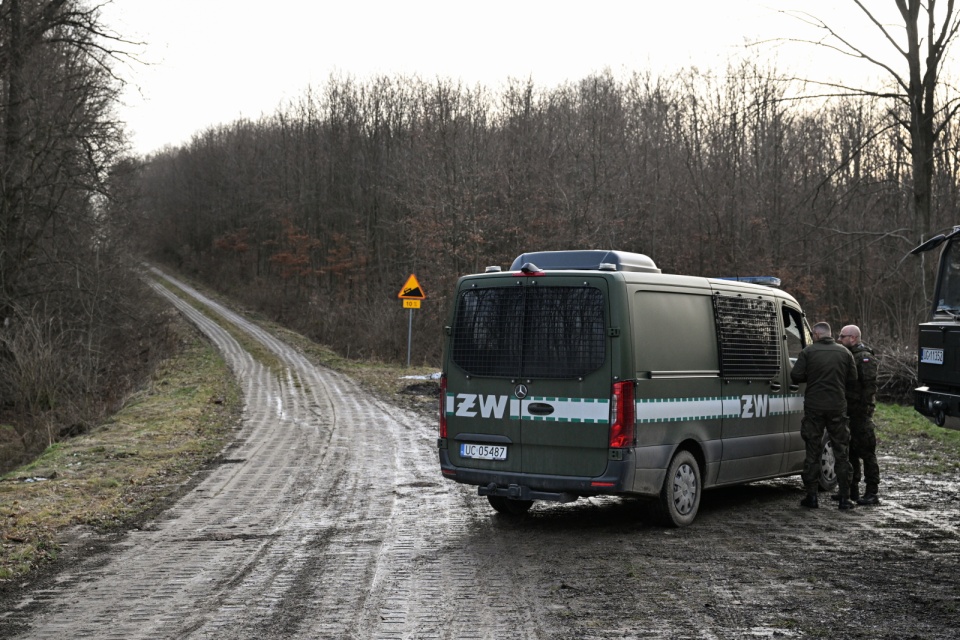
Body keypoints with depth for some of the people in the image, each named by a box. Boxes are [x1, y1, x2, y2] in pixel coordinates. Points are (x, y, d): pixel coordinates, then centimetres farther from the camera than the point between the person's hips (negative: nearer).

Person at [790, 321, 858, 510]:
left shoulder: (808, 352, -5)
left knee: (812, 452, 6)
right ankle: (844, 498, 7)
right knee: (841, 453, 8)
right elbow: (853, 378, 4)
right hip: (838, 408, 2)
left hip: (814, 407, -2)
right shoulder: (844, 353, 4)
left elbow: (795, 376, -8)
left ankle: (812, 496, 5)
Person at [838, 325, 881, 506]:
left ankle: (872, 493, -4)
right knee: (850, 451, 13)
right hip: (848, 410, 10)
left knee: (866, 451, -7)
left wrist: (865, 407, -24)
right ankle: (852, 489, 21)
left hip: (860, 411, -10)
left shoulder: (865, 358, -11)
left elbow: (870, 385, -19)